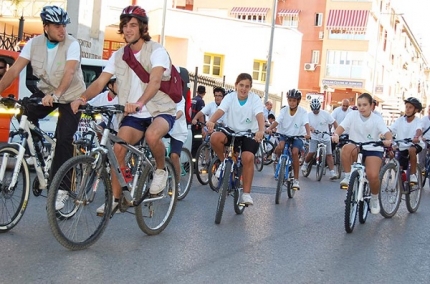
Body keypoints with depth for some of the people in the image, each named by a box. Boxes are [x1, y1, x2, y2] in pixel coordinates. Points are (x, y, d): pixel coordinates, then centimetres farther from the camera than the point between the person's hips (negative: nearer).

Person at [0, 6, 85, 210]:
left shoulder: (72, 44, -21)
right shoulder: (34, 43, -10)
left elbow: (69, 72, -35)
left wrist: (55, 95, -50)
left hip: (71, 96, -4)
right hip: (46, 91, 4)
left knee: (64, 140, -11)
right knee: (25, 115, -20)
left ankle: (60, 189, -3)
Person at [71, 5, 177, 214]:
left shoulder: (156, 51, -11)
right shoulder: (118, 55, 5)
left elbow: (155, 81, -29)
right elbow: (100, 82, -4)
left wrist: (139, 102, -48)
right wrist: (83, 98, -25)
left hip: (160, 110, -4)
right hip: (133, 115, 5)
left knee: (152, 135, -36)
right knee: (117, 149, -17)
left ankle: (160, 170, -6)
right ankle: (115, 198, -1)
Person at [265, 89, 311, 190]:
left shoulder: (303, 112, -10)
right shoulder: (284, 110, -6)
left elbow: (306, 124, -23)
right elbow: (276, 121, -17)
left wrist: (308, 134, -43)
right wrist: (269, 128, -37)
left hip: (297, 137, -1)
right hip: (284, 135, 1)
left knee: (295, 152, -26)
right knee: (280, 147, -31)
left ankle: (296, 180, -15)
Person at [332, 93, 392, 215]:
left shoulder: (377, 119, -2)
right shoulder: (352, 115, -1)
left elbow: (386, 132, -17)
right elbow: (342, 126, -15)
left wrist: (389, 140, -41)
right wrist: (336, 134, -39)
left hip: (373, 150, -1)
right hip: (356, 148, 1)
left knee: (373, 176, -24)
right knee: (347, 148, -36)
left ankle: (374, 198, 9)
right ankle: (348, 177, -16)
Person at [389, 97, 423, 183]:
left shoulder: (418, 121, -11)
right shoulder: (400, 120, -4)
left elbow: (419, 130, -32)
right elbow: (389, 130, -13)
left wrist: (416, 137, -54)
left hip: (415, 144, -3)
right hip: (402, 147, 3)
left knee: (411, 150, -36)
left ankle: (413, 174, -22)